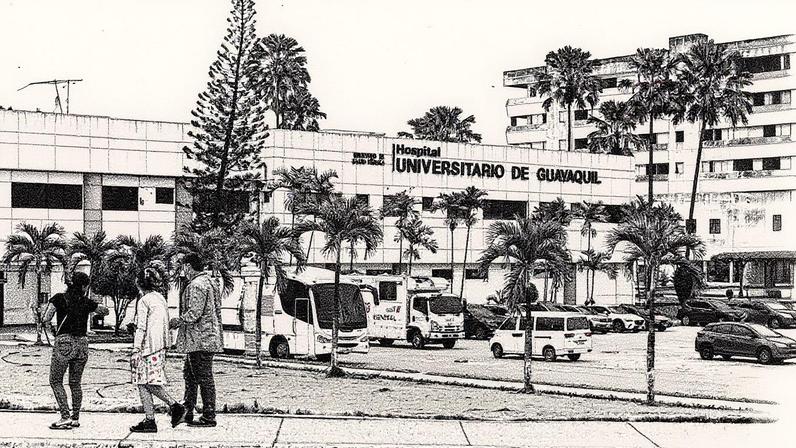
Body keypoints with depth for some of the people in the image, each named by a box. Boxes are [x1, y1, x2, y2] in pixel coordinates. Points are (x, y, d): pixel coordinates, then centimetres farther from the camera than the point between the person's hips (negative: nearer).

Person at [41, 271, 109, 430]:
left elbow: (46, 318, -6)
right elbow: (105, 311, 20)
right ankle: (75, 418, 16)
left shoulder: (59, 298, -3)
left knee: (56, 381, 6)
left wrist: (50, 305, 10)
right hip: (82, 344, 3)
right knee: (75, 383, 15)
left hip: (64, 343, -3)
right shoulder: (87, 302, 5)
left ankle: (65, 417, -6)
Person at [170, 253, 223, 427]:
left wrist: (177, 321, -8)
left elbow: (194, 313, -23)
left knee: (204, 377, -6)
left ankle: (209, 417, -2)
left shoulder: (197, 285, -17)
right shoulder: (210, 281, 16)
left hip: (200, 339, -11)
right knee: (189, 373, 18)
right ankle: (187, 411, 24)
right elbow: (216, 309, 19)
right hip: (209, 337, 11)